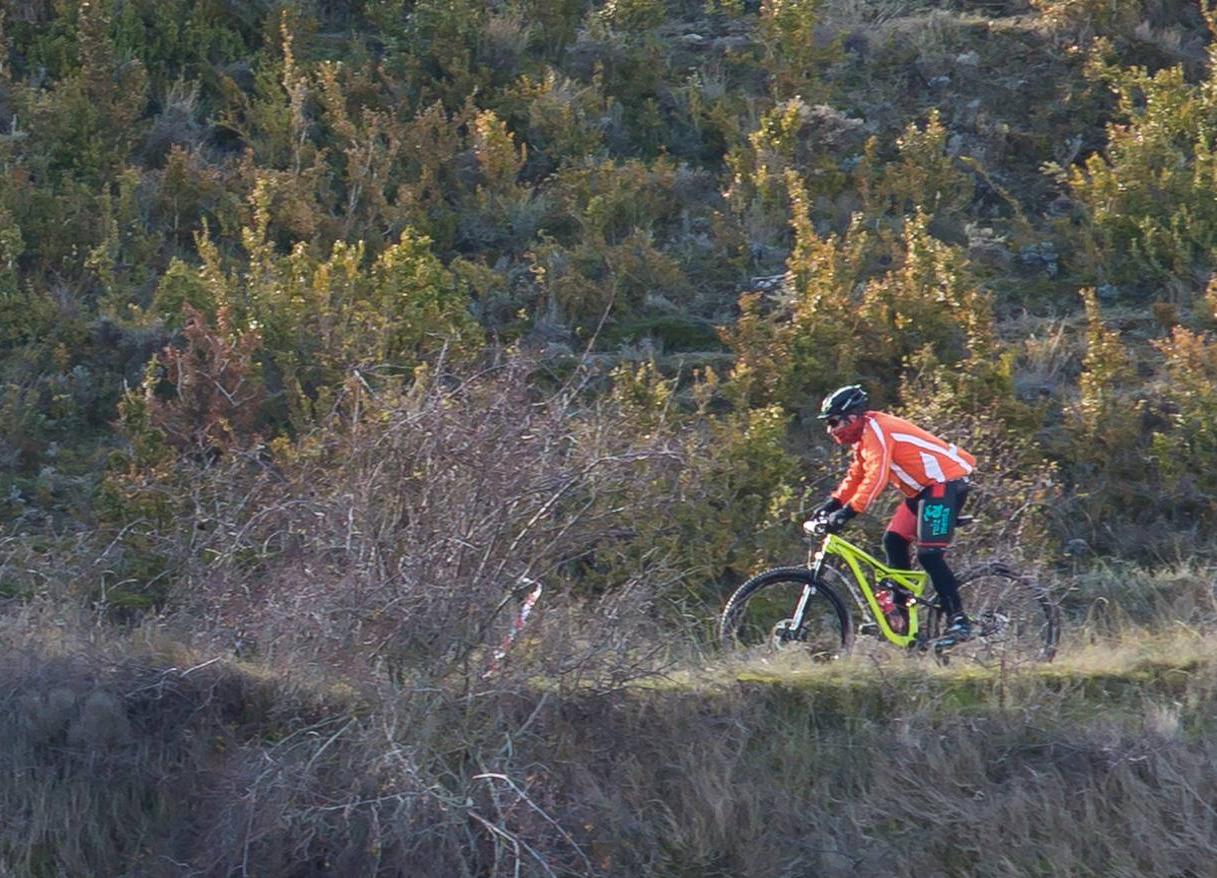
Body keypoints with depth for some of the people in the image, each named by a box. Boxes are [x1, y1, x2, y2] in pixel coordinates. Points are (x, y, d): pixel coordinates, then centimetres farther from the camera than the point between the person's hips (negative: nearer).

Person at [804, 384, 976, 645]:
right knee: (894, 541, 8)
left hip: (946, 483, -11)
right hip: (923, 489, 11)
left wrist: (847, 512, -33)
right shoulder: (864, 437, 14)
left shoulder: (876, 430, -19)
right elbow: (856, 477, 18)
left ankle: (959, 622, -15)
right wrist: (831, 505, 7)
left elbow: (876, 478, -29)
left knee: (928, 555, -16)